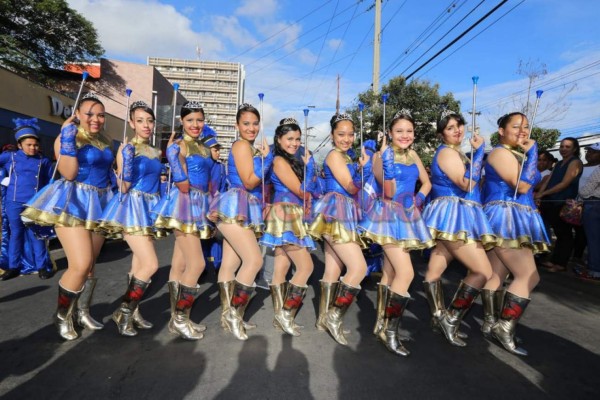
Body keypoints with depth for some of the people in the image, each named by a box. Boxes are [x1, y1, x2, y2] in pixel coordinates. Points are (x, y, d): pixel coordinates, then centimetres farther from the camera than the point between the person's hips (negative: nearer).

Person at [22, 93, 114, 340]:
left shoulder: (104, 142, 13)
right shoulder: (67, 137, -5)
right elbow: (69, 173, -18)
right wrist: (68, 141, -22)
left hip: (99, 204, 6)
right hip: (73, 203, -6)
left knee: (90, 265, 13)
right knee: (80, 265, -13)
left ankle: (82, 312, 30)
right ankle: (62, 316, 13)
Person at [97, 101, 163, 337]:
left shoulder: (155, 152, 12)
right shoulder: (126, 149, -7)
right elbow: (124, 187, -11)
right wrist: (127, 163, -26)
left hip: (150, 206, 7)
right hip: (132, 206, -7)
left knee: (139, 265, 12)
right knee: (151, 265, -13)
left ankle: (132, 311, 26)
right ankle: (123, 312, 6)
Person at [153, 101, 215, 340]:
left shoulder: (205, 149, 17)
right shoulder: (178, 145, -6)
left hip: (200, 205, 7)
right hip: (185, 204, -7)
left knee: (179, 265, 11)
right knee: (197, 263, -11)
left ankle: (177, 319, 20)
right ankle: (180, 319, 6)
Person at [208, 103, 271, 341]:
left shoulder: (252, 148, 21)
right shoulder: (241, 145, -6)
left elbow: (258, 184, 19)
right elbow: (249, 182, -14)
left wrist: (263, 157, 11)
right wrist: (267, 157, -7)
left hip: (246, 210, 9)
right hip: (235, 208, -9)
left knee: (230, 265, 9)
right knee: (254, 260, -13)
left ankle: (228, 316, 16)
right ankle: (234, 313, -2)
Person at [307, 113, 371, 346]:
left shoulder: (349, 157, 20)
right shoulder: (334, 155, -6)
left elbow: (355, 188, 16)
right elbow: (351, 188, -12)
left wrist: (364, 165, 7)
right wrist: (365, 166, -12)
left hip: (343, 214, 9)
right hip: (335, 212, -9)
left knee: (333, 270, 11)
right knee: (359, 267, -13)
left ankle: (324, 319, 22)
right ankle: (335, 317, 0)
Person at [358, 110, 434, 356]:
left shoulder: (412, 155, 10)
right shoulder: (384, 155, -10)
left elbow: (426, 182, 18)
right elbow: (388, 193, -19)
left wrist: (419, 198, -1)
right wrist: (387, 162, -30)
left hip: (407, 216, 7)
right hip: (389, 215, -7)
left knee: (390, 273, 12)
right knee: (406, 273, -14)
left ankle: (381, 324, 25)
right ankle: (390, 330, 1)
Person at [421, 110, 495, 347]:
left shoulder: (455, 153, 21)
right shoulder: (447, 152, -11)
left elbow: (471, 183, 29)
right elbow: (467, 184, -21)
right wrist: (479, 150, -19)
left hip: (454, 215, 10)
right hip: (453, 214, -10)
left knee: (436, 269, 11)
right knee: (483, 271, -7)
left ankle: (440, 318, 18)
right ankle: (451, 320, -1)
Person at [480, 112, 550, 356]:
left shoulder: (516, 154, 21)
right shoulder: (500, 153, -11)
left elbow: (526, 185, 28)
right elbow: (523, 185, -19)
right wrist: (532, 151, -13)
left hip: (514, 220, 10)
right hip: (505, 218, -10)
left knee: (497, 275, 10)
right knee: (529, 276, -10)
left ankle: (490, 324, 18)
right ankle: (505, 327, -6)